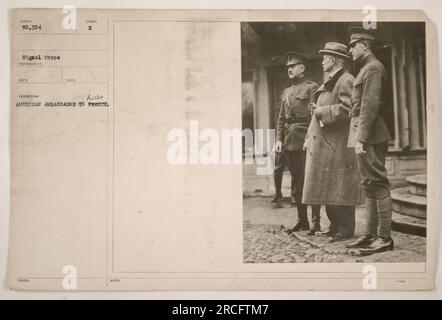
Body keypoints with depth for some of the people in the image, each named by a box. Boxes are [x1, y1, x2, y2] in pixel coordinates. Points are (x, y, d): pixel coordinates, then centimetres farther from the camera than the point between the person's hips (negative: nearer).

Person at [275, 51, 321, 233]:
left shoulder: (311, 87, -1)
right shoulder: (286, 92, 19)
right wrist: (279, 139, 7)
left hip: (305, 139, -7)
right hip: (289, 141, 7)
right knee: (297, 182, 9)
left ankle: (316, 220, 2)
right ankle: (302, 221, 16)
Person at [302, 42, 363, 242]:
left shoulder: (346, 81, -9)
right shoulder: (328, 83, 21)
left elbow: (346, 109, -22)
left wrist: (322, 111, -14)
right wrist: (309, 138, 18)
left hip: (338, 145, -10)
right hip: (323, 145, 10)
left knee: (339, 187, -5)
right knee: (328, 187, 13)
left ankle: (346, 230, 4)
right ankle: (335, 227, 22)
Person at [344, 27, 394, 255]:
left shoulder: (373, 68, -9)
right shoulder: (366, 69, 21)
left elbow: (370, 105, -18)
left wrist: (361, 139, -22)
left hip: (370, 136, -10)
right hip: (363, 135, 10)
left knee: (378, 184, -7)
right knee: (369, 185, 11)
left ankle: (385, 238, -3)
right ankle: (370, 234, 18)